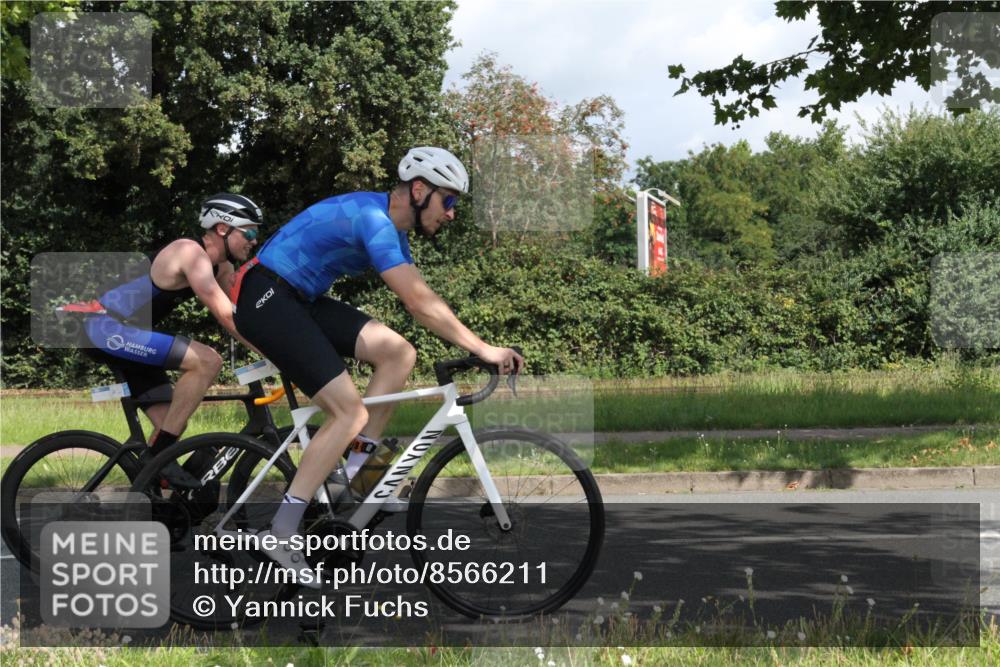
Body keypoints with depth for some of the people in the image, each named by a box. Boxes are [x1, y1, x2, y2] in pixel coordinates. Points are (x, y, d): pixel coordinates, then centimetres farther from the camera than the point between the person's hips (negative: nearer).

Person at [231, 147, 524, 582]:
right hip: (266, 298, -10)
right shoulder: (372, 217, -21)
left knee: (398, 353, -5)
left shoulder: (391, 229, 11)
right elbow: (419, 303, -26)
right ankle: (281, 533, -14)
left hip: (299, 300, 10)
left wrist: (472, 347, 6)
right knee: (351, 411, -15)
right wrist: (484, 349, -22)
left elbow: (421, 302, 14)